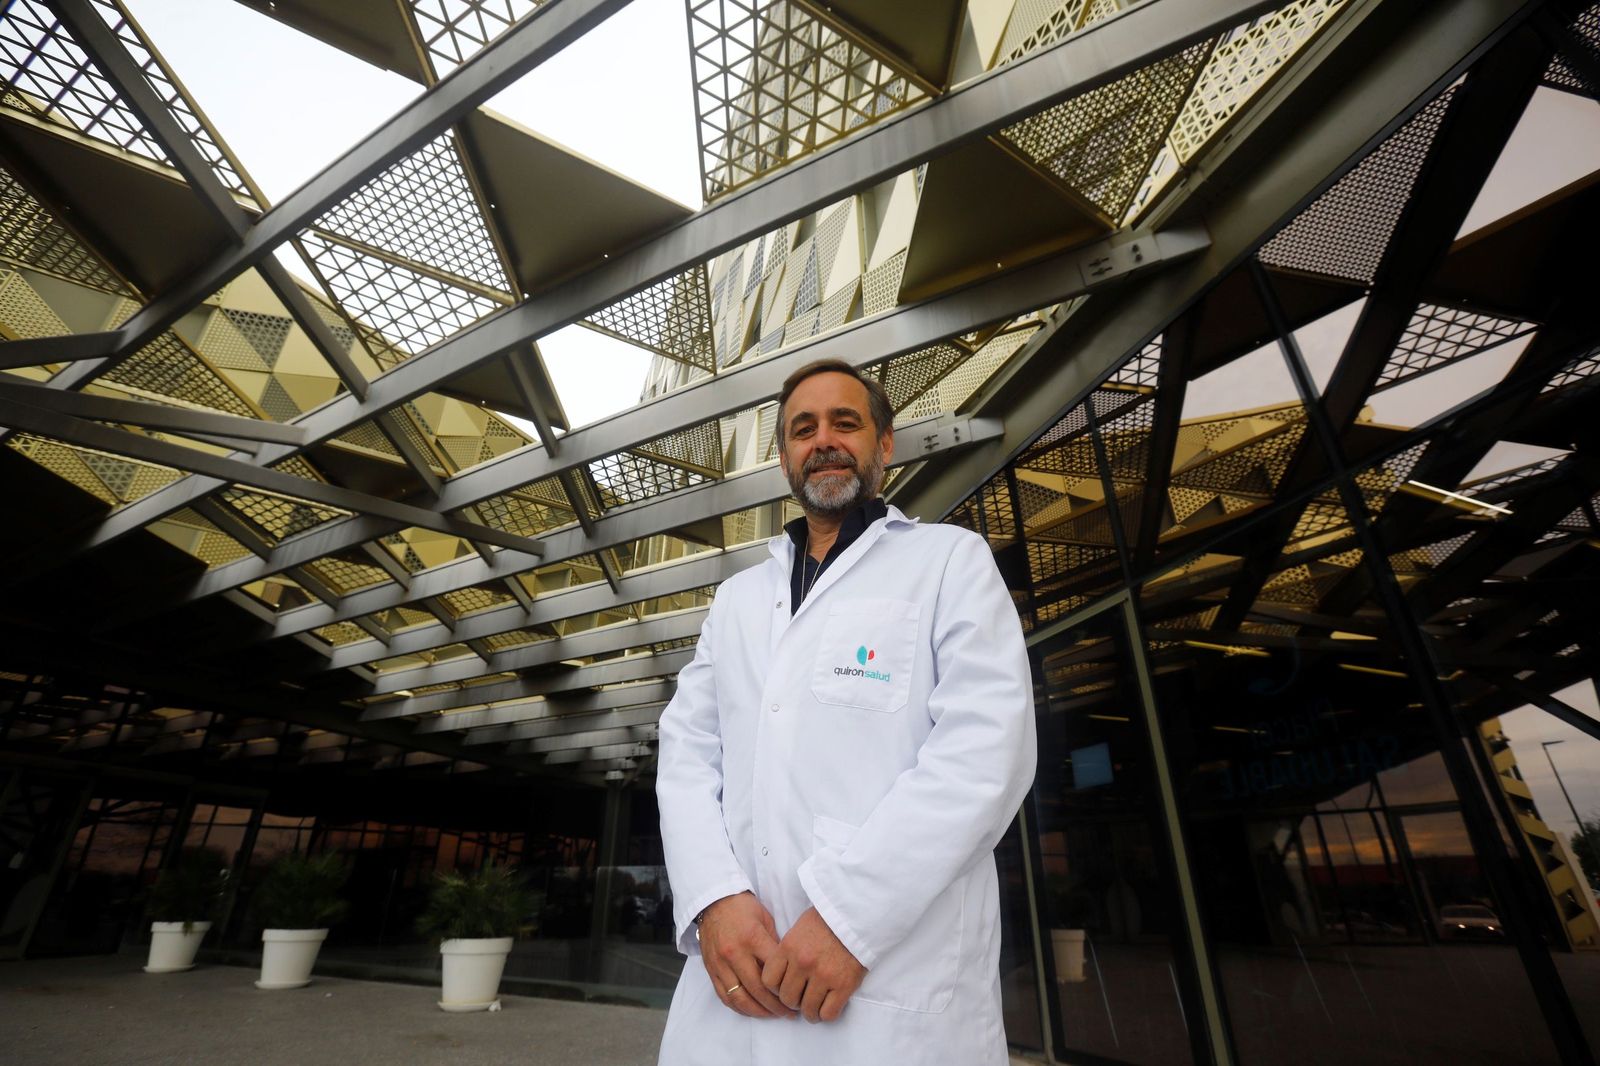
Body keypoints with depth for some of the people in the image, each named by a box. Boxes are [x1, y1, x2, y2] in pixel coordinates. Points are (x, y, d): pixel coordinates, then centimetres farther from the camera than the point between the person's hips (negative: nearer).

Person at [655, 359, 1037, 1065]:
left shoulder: (951, 561, 0)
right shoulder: (737, 597, 14)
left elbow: (988, 744, -12)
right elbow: (687, 748, 6)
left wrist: (848, 915, -18)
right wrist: (714, 898, -11)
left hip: (898, 979, -4)